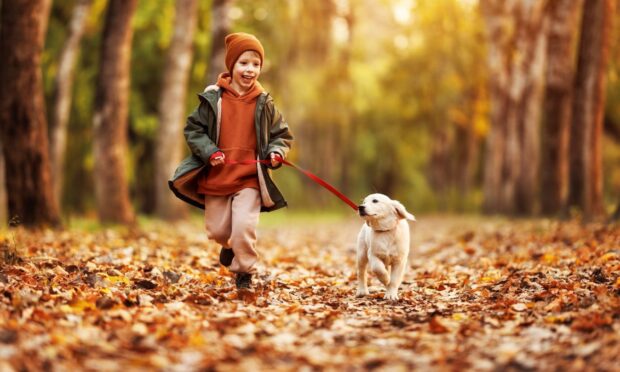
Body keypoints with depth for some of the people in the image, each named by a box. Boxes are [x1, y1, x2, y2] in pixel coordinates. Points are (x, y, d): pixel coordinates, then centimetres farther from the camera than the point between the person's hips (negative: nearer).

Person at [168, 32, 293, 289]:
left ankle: (244, 271, 4)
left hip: (249, 179, -1)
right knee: (217, 230, 9)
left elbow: (281, 134, 9)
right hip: (216, 177, 1)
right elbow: (193, 129, 2)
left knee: (244, 226, -17)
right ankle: (230, 246, 45)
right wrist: (209, 152, -13)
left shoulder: (264, 103, 1)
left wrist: (277, 152, -11)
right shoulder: (213, 99, -4)